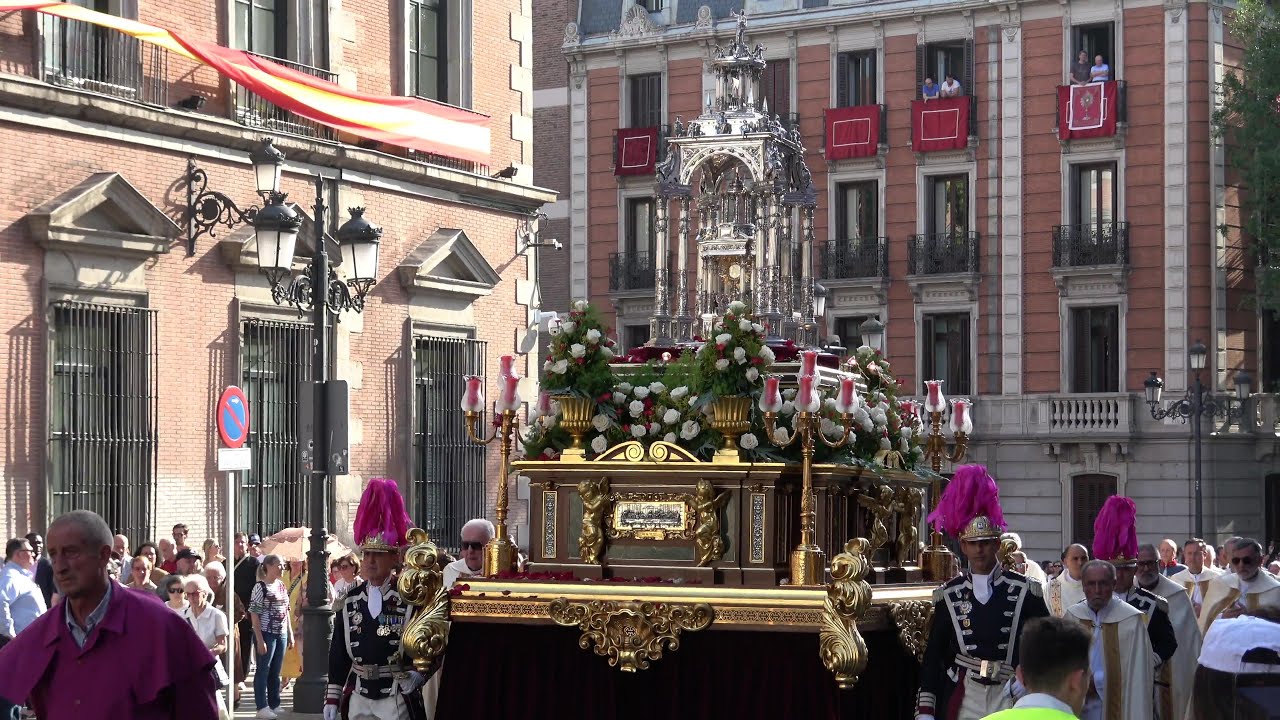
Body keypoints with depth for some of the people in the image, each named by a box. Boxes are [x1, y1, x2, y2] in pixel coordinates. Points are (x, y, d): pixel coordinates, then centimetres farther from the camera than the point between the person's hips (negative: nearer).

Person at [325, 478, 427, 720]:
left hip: (397, 698, -4)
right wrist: (332, 698, 8)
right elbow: (338, 652, 11)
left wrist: (418, 674, -23)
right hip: (359, 698, 4)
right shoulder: (349, 601, 7)